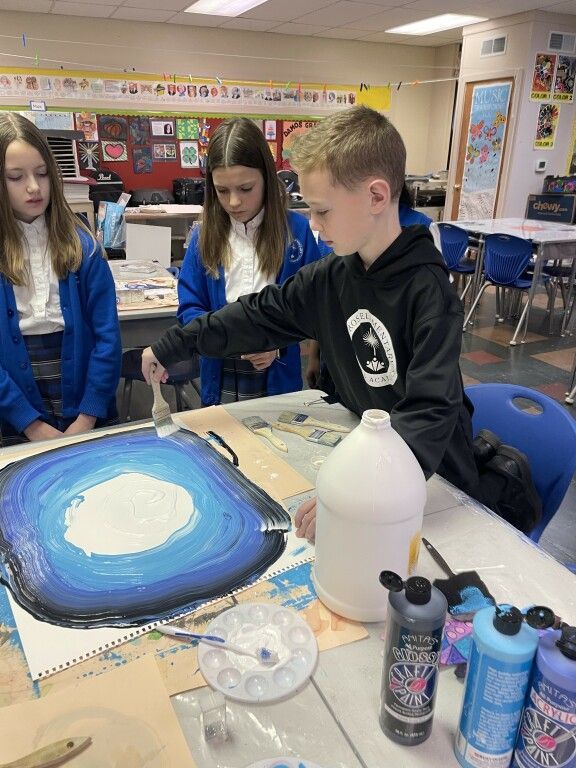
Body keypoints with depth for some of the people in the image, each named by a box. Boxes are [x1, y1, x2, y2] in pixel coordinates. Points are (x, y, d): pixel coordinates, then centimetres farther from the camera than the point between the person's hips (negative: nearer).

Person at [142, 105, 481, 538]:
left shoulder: (427, 288, -24)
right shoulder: (331, 277, -4)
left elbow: (431, 410, -32)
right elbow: (261, 314, 6)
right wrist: (175, 345, 3)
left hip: (435, 478, -5)